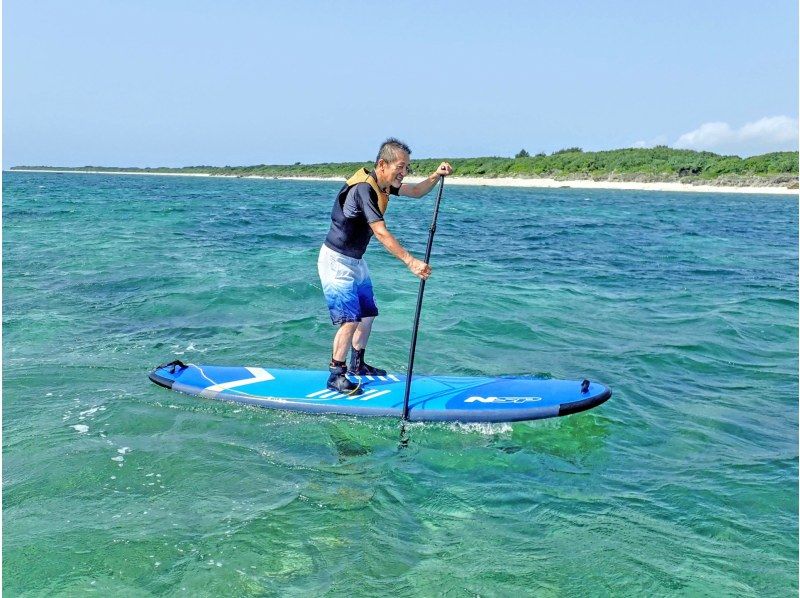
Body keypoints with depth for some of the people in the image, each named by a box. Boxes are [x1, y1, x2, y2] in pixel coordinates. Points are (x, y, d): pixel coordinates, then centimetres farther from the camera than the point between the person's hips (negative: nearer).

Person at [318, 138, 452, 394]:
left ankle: (357, 365, 31)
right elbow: (381, 233, -34)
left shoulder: (383, 184, 1)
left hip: (355, 261, 10)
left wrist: (436, 176, -6)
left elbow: (415, 191, 13)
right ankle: (336, 376, -4)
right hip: (336, 262, -10)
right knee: (350, 320, -15)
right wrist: (410, 261, -38)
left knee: (367, 314, 15)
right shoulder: (363, 189, -27)